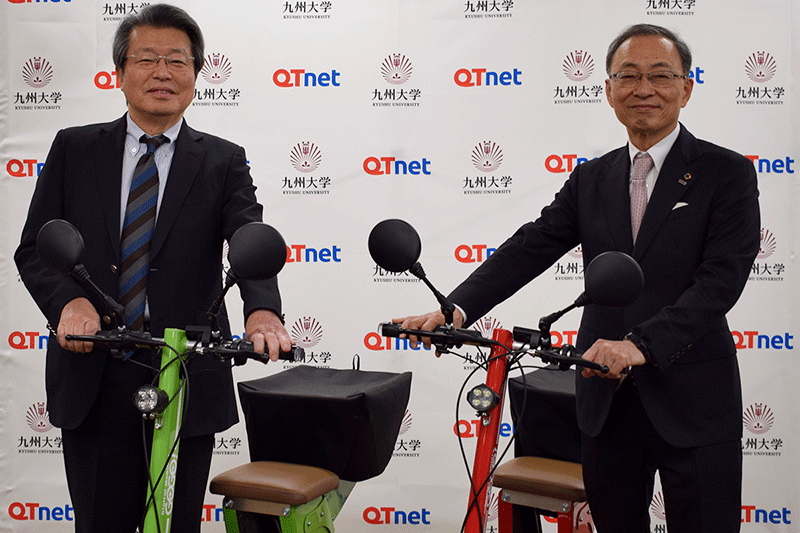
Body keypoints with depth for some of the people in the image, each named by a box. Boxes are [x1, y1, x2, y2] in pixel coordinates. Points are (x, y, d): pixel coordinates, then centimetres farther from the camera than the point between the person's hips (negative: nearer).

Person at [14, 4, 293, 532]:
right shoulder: (75, 149, 7)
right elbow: (33, 248, 5)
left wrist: (263, 310, -34)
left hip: (188, 387, 0)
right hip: (92, 383, 1)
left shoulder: (224, 162, 4)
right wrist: (69, 299, -18)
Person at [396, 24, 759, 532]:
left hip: (694, 401, -4)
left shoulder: (727, 172, -4)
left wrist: (642, 344, -27)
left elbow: (723, 277, -15)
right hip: (607, 399, 4)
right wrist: (456, 309, -17)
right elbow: (530, 248, -1)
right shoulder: (591, 179, 9)